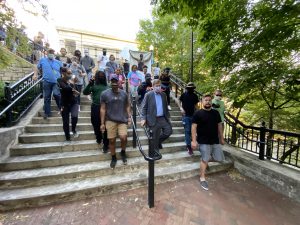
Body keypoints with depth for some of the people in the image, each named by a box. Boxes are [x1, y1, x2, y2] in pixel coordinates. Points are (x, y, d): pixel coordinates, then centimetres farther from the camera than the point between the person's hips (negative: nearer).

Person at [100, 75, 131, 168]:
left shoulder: (124, 93, 4)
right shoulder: (105, 94, -1)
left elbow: (127, 106, 12)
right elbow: (103, 109, 0)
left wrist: (129, 116, 2)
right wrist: (102, 123, 0)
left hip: (122, 120, 1)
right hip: (110, 120, 0)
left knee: (123, 137, -12)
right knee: (112, 140, 6)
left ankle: (123, 152, 20)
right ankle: (113, 158, 30)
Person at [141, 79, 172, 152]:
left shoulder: (163, 94, 9)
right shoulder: (148, 95, -6)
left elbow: (166, 107, 15)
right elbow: (144, 107, -7)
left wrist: (168, 116, 14)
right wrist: (143, 118, -15)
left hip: (163, 118, 5)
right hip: (153, 120, -5)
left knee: (168, 131, 7)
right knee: (155, 137, 6)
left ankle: (159, 141, 33)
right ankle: (156, 151, 29)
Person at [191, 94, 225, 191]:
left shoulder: (216, 113, 7)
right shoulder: (198, 113, -10)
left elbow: (219, 126, 14)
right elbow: (194, 127, -12)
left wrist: (221, 138, 14)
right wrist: (194, 140, -16)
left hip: (215, 141, 5)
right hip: (204, 141, -5)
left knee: (219, 158, 8)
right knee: (204, 160, 2)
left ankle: (206, 158, 37)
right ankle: (202, 179, 22)